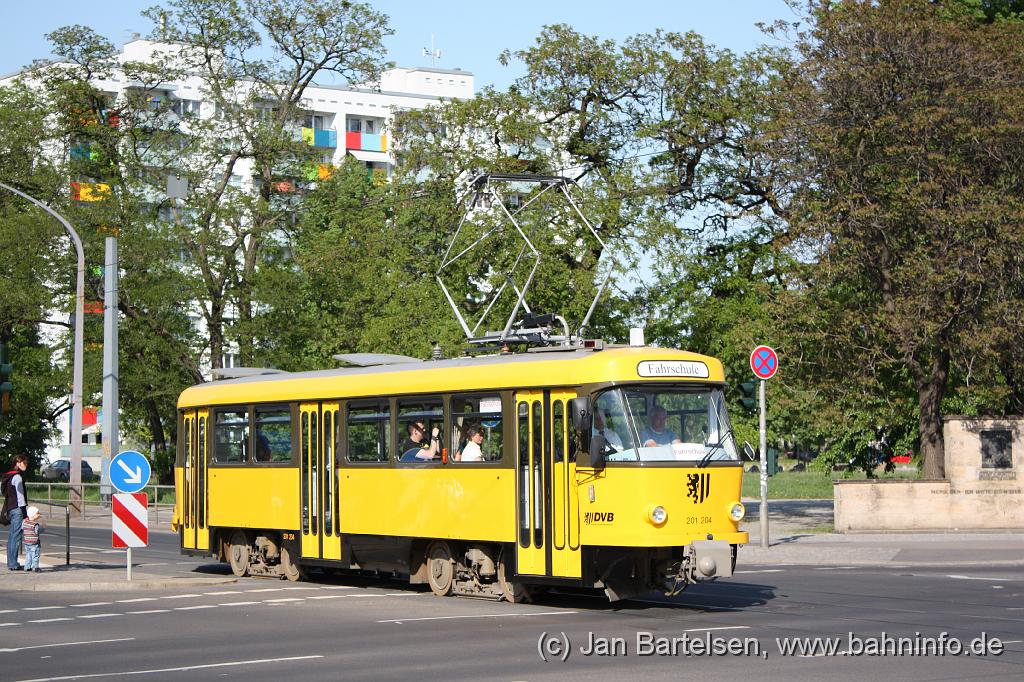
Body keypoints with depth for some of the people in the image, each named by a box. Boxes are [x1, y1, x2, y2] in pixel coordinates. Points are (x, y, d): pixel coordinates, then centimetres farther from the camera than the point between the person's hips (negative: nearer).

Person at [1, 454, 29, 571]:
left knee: (12, 535, 12)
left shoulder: (9, 476, 17)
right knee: (16, 536, -9)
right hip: (17, 509, -10)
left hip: (11, 508, 10)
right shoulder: (17, 476, -12)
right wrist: (24, 511, -15)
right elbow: (20, 495, -16)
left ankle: (10, 563, 17)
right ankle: (13, 564, -10)